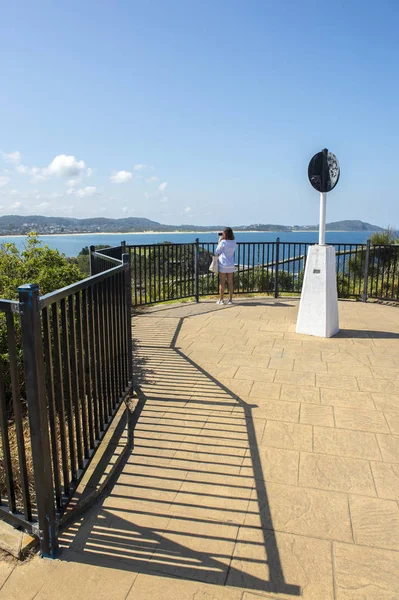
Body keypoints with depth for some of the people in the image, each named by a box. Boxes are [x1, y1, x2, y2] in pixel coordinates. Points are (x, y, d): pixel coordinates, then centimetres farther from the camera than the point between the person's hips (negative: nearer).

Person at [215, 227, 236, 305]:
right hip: (231, 265, 4)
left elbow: (217, 251, -2)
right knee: (230, 282, 9)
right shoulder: (234, 242, 2)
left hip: (223, 265, -4)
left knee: (222, 283, 3)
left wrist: (219, 241, 3)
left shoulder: (223, 242, -14)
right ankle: (230, 299, 13)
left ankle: (221, 300, 10)